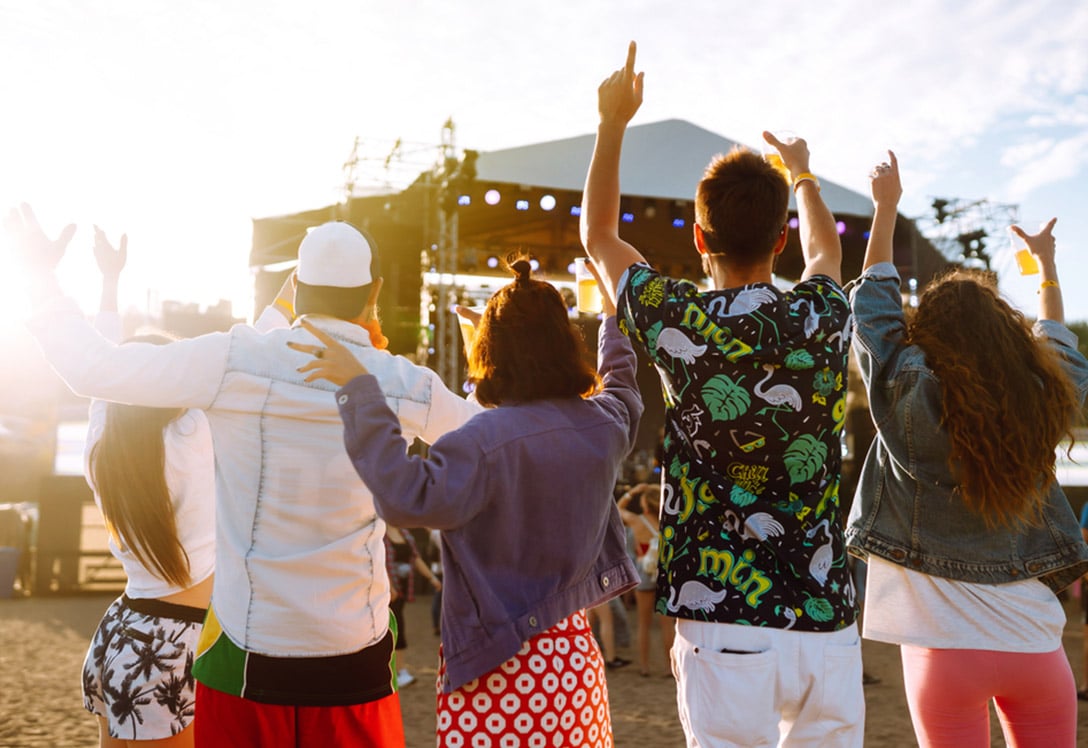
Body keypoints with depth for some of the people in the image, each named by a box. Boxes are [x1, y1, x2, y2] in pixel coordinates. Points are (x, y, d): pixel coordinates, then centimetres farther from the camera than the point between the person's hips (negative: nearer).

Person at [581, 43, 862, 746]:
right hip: (830, 622, 3)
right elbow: (826, 252, 28)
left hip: (726, 628, -3)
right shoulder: (823, 318, 1)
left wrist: (614, 122, 21)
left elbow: (598, 233, 12)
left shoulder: (680, 322, -7)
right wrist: (803, 174, 46)